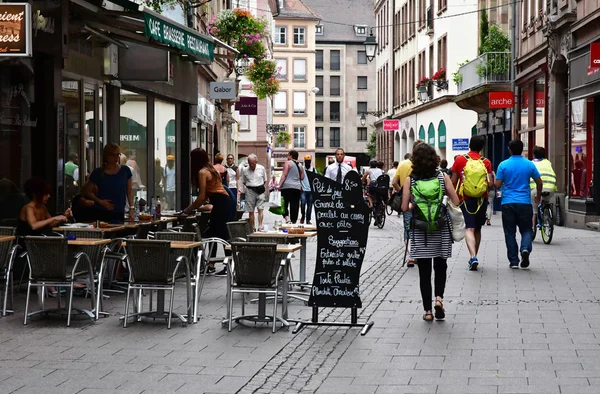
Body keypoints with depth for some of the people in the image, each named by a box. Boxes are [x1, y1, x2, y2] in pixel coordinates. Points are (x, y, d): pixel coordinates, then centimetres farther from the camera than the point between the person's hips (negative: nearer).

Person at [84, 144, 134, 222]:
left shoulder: (125, 171, 5)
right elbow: (87, 191, 7)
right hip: (101, 213, -1)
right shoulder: (98, 173, 1)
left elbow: (129, 191, 9)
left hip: (119, 214, 1)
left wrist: (131, 208, -3)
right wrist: (100, 201, -8)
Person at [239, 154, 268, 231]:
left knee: (260, 209, -12)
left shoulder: (261, 168, 3)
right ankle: (252, 229, 10)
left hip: (260, 190, 0)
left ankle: (260, 226, -17)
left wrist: (266, 191, 7)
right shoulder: (244, 169, 1)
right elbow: (242, 182, 7)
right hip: (250, 191, 0)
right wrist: (239, 191, -4)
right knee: (251, 211, 3)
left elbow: (265, 181, 10)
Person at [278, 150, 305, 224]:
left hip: (287, 187, -5)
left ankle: (287, 219, -22)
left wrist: (279, 185, -14)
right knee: (295, 205, 7)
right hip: (297, 187, 5)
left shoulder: (288, 163, -3)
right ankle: (294, 222, 6)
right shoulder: (300, 165, 14)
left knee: (284, 204, -1)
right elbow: (302, 177, 14)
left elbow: (284, 175, -11)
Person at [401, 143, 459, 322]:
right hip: (441, 230, 0)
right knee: (440, 267, 16)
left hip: (420, 233, 0)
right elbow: (456, 202, -3)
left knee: (424, 271, 7)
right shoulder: (443, 177, -4)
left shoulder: (409, 180, -5)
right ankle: (439, 297, -5)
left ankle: (428, 310, 7)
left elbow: (405, 208, -7)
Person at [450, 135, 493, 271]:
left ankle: (473, 256, -25)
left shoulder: (460, 160, -2)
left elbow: (453, 182, 0)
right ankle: (474, 257, 26)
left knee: (470, 228, -6)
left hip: (465, 199, -2)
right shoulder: (486, 162, -1)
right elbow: (490, 184, -8)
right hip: (481, 199, 2)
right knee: (477, 229, 17)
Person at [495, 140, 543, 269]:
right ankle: (525, 248, -18)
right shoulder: (529, 164, 1)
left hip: (508, 203, 0)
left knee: (510, 232, 7)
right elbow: (539, 182, 6)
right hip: (525, 203, 1)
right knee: (526, 229, 11)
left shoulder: (503, 165, -4)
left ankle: (513, 261, 7)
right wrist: (538, 196, 23)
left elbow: (497, 185, -4)